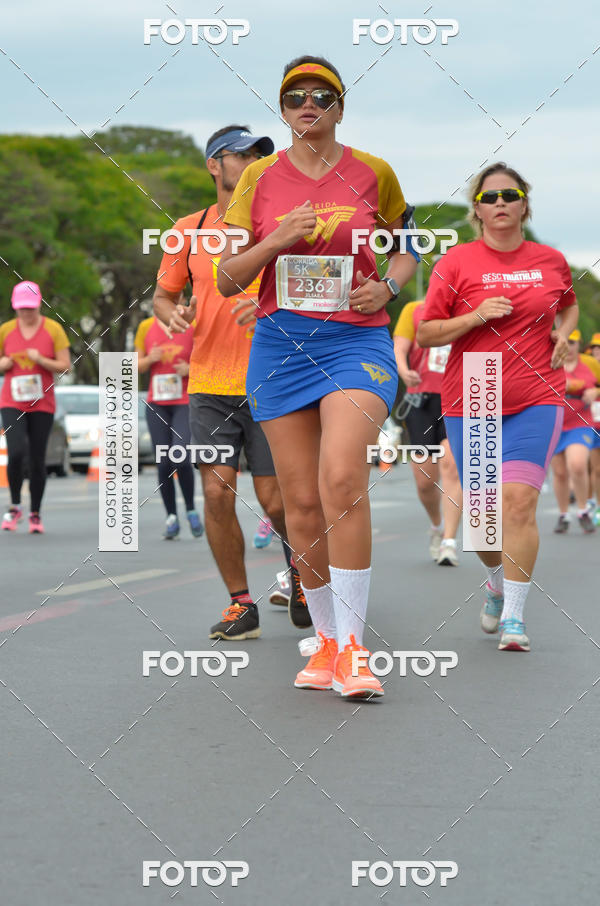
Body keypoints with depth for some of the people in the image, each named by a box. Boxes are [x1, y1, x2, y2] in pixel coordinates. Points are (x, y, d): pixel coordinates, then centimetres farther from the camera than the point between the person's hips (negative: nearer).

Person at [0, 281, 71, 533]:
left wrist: (41, 360, -16)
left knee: (37, 460, 1)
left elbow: (65, 366, -1)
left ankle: (35, 514, 14)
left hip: (42, 404, 0)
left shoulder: (53, 329, -1)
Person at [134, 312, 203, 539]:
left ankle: (190, 509, 4)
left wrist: (190, 369, -12)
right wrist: (149, 360, -6)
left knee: (180, 457, -17)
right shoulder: (146, 327, 9)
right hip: (156, 404, 3)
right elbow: (138, 366, 16)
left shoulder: (193, 325, 1)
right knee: (163, 463, 1)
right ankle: (171, 516, 12)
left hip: (185, 403, -3)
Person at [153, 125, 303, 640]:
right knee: (217, 492, -5)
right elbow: (163, 294, 16)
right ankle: (241, 605, 8)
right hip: (209, 385, 2)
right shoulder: (189, 230, 7)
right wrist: (173, 314, -7)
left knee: (274, 500, -2)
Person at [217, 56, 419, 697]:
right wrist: (277, 241, -11)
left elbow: (406, 249, 20)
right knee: (301, 500, 1)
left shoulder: (373, 173, 6)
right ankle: (325, 640, 17)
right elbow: (227, 279, 6)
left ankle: (351, 647, -17)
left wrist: (387, 287, -1)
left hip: (357, 339, -2)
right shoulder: (260, 178, 7)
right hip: (280, 342, 2)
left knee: (342, 479, -23)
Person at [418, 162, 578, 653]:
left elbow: (570, 304, 28)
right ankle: (497, 581, 38)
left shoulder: (551, 261, 6)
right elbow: (425, 334, 0)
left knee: (519, 501, -16)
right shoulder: (455, 263, 0)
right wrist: (475, 316, -14)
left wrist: (564, 333, 7)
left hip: (536, 399, 0)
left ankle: (514, 616, -11)